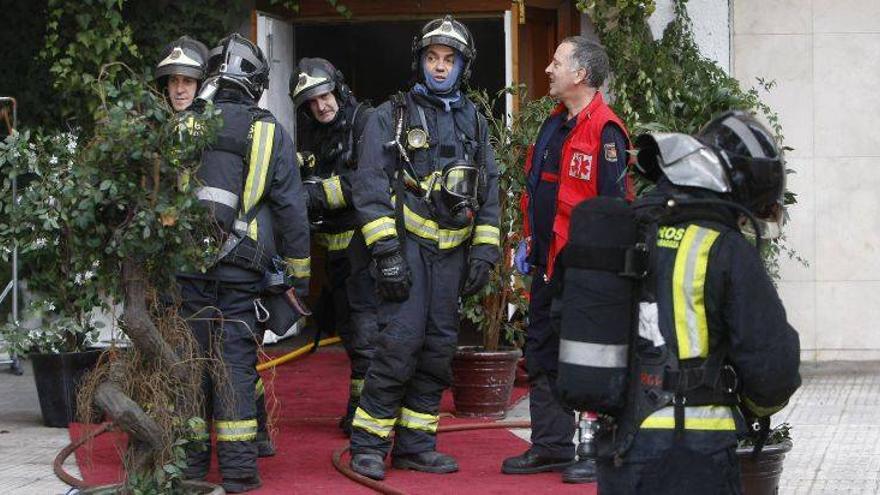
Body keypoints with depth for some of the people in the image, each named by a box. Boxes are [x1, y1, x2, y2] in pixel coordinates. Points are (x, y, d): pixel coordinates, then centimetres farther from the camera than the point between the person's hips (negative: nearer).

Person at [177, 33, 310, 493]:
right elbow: (291, 208, 3)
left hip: (185, 261, 1)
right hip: (241, 267, -1)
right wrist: (298, 273, 10)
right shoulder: (271, 133, 1)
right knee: (235, 360, 2)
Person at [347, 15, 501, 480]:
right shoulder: (391, 117, 1)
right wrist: (386, 251, -14)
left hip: (452, 251, 5)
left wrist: (485, 251, 7)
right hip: (408, 245, -5)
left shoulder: (474, 123, 16)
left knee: (438, 348, 5)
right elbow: (370, 186, -5)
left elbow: (489, 193, 18)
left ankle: (416, 444, 13)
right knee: (400, 342, -14)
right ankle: (369, 444, -6)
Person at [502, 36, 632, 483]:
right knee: (541, 354, 15)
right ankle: (550, 447, 24)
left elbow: (613, 203, -19)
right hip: (548, 263, 10)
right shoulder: (554, 125, 14)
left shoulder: (604, 132, -15)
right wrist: (529, 241, 20)